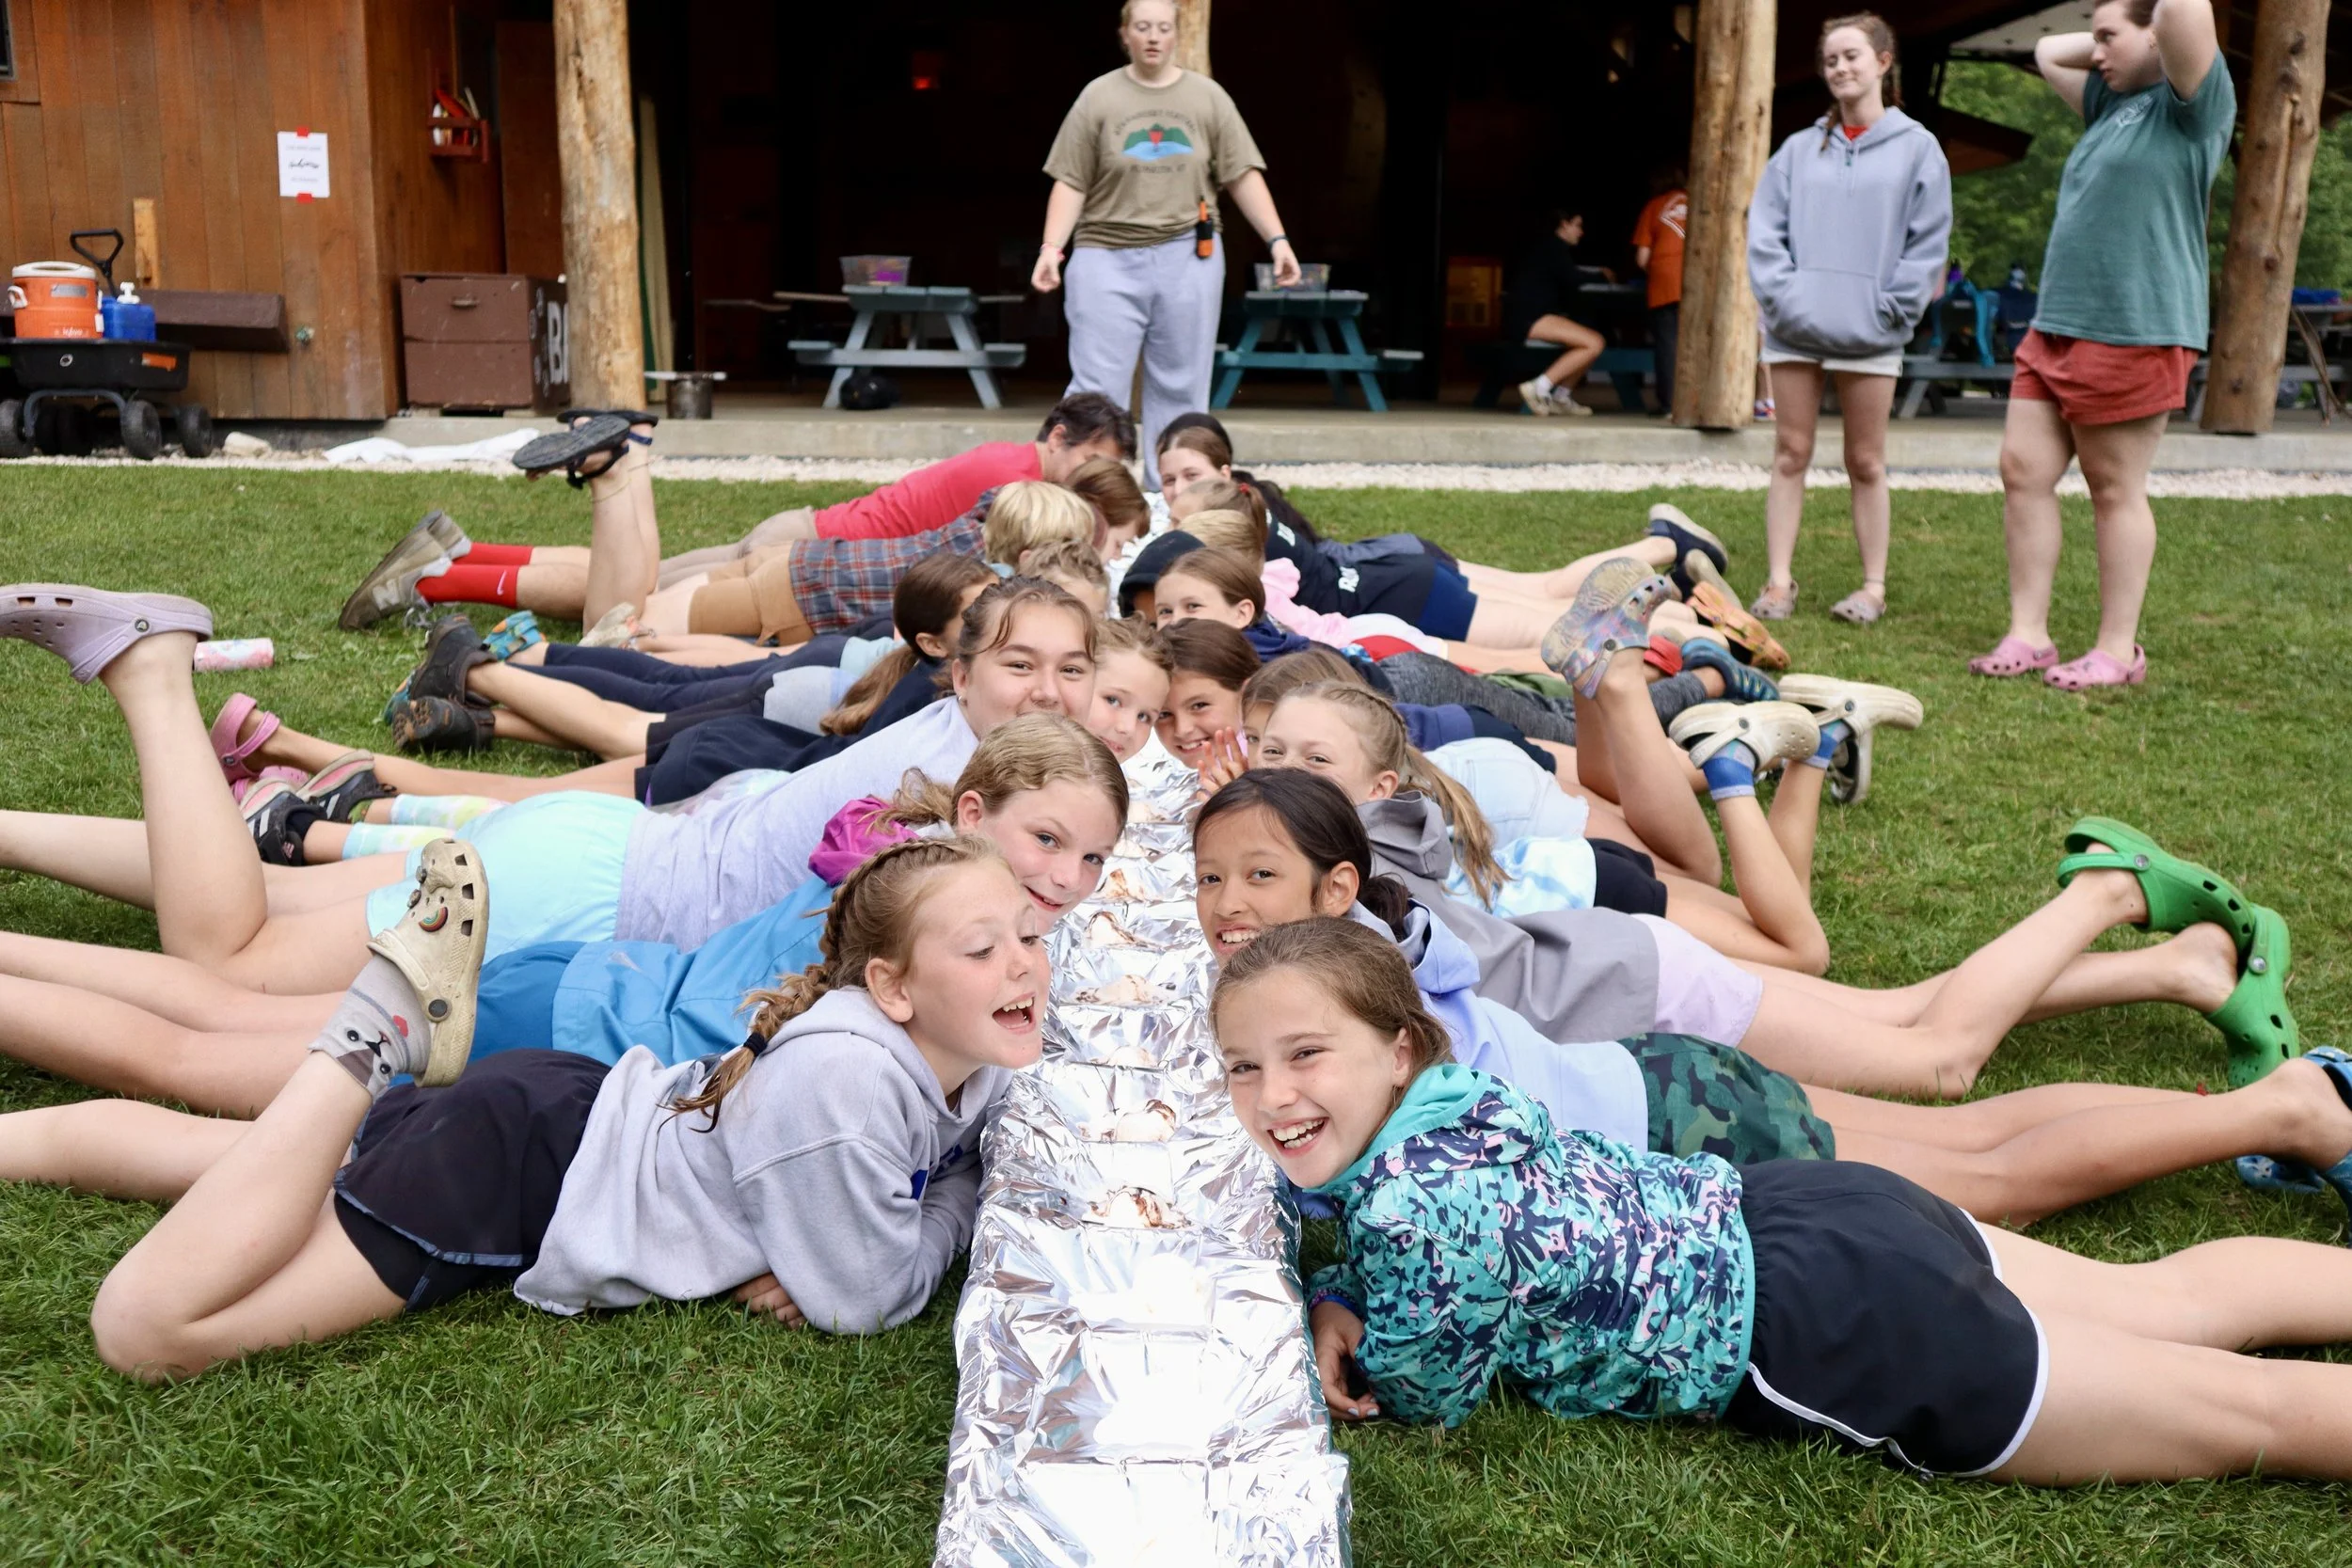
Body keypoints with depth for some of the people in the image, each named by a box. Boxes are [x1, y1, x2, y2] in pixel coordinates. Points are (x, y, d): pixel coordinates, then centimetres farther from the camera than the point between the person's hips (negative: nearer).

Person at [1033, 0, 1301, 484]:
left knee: (1181, 385, 6)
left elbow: (1242, 176, 5)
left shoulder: (1208, 97, 7)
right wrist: (1052, 247, -12)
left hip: (1188, 257, 2)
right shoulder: (1099, 97, 2)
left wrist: (1277, 239, -4)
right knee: (1096, 386, -4)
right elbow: (1071, 183, 0)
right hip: (1108, 258, -2)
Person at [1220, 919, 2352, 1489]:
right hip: (1810, 1218, 8)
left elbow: (1427, 1398, -9)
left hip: (1847, 1339, -8)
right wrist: (1336, 1300, -3)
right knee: (2174, 1302, 25)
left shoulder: (1413, 1210, -28)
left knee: (2250, 1413, 7)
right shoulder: (1444, 1092, -3)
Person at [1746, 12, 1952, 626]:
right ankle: (1779, 582, 7)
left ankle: (1874, 587, 13)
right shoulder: (1800, 149, 10)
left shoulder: (1916, 147, 4)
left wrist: (1888, 310, -9)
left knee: (1866, 463, 5)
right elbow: (1765, 231, 6)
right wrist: (1781, 297, -6)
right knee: (1790, 455, 3)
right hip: (1795, 327, 2)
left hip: (1870, 333, -2)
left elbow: (1928, 243, 0)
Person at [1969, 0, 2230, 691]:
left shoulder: (2191, 104, -5)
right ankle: (2027, 635, 9)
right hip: (2055, 327, 8)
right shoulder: (2114, 104, 20)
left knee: (2116, 490, -2)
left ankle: (2119, 651, 8)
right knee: (2022, 471, 3)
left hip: (2134, 334, -8)